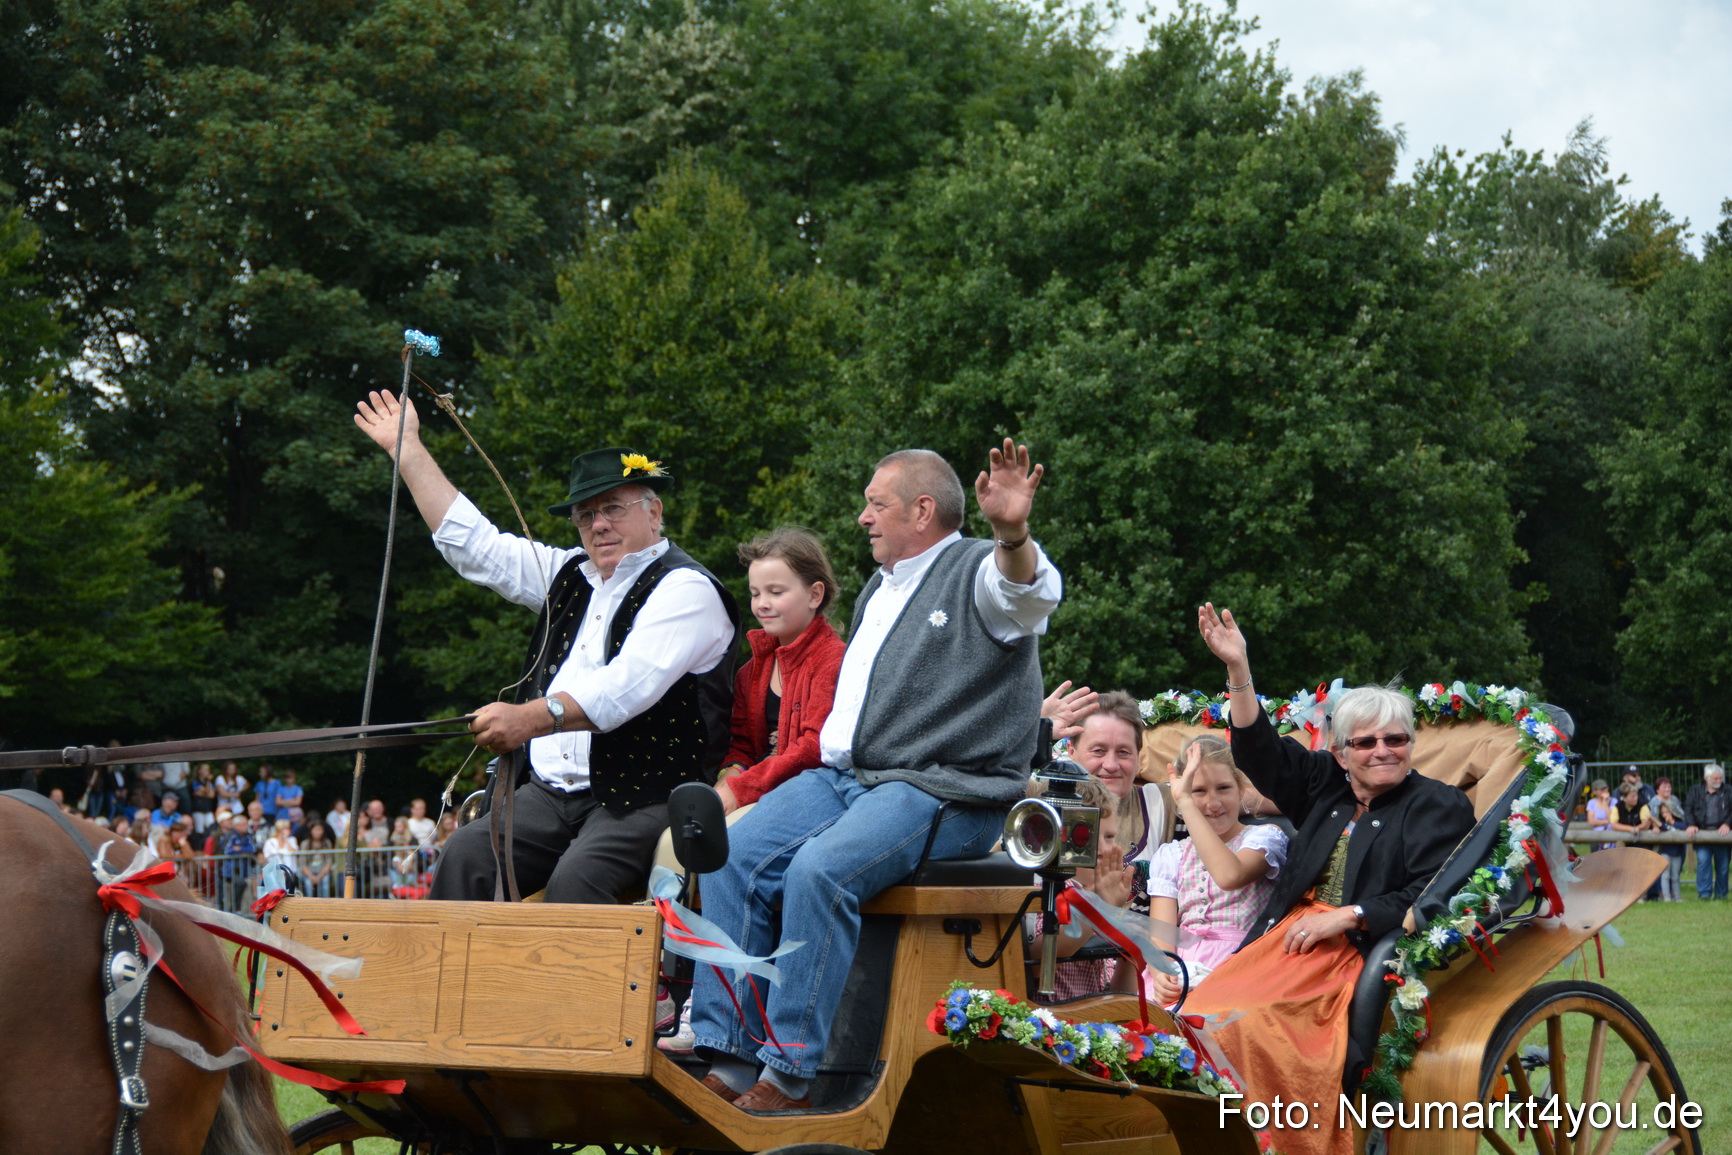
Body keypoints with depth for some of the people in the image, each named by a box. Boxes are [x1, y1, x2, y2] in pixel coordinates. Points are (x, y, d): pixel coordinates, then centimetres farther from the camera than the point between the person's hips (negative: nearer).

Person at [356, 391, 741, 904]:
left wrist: (535, 717, -34)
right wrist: (408, 449, 26)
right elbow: (472, 544, 26)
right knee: (465, 856, -18)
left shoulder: (686, 589, -6)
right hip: (554, 792, 7)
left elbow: (628, 686, -22)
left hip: (643, 799, -7)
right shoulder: (572, 576, 19)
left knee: (575, 878, -33)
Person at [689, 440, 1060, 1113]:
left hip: (945, 790, -8)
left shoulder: (978, 570, -1)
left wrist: (1013, 534, -47)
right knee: (733, 859, -15)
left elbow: (1031, 593, -26)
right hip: (846, 776, 8)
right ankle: (730, 1062, -17)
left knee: (821, 870, -33)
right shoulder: (878, 591, 27)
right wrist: (828, 758, 20)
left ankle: (789, 1075, -28)